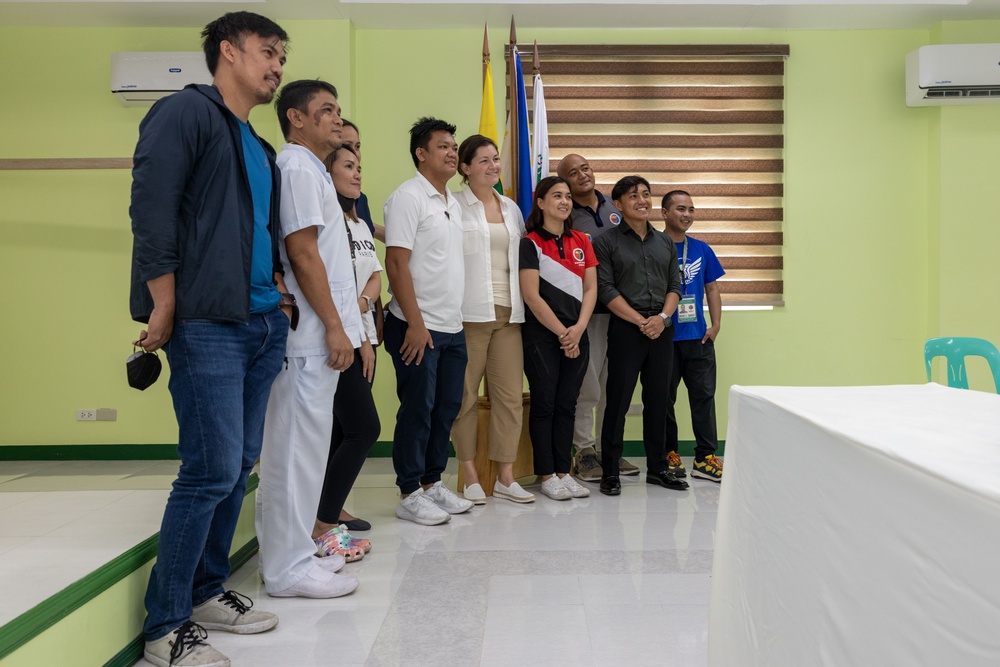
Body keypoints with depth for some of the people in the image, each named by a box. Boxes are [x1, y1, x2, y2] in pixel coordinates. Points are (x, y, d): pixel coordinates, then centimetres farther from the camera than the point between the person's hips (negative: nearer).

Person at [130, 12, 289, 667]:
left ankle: (206, 592, 27)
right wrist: (165, 309, -14)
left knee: (239, 466, 11)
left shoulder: (261, 149, 22)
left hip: (263, 324, 9)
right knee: (213, 471, -9)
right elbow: (151, 209, -12)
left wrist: (277, 287, 11)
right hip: (208, 325, -8)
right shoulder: (185, 113, -3)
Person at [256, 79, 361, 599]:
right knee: (299, 446, -5)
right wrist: (334, 326, -17)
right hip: (310, 334, -10)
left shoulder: (311, 168, 22)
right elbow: (302, 253, -17)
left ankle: (292, 553, 23)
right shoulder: (297, 167, -9)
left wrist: (341, 323, 18)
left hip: (314, 336, 10)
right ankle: (288, 567, 3)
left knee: (301, 445, 13)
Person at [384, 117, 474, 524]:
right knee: (418, 409, -2)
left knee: (447, 408, 12)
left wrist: (455, 316, 14)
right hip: (418, 327, -8)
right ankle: (409, 494, 9)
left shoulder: (453, 203, 17)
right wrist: (415, 323, -19)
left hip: (452, 326, 8)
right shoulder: (408, 197, -9)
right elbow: (396, 262, -16)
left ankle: (432, 483, 25)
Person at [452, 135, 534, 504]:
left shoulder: (511, 208, 18)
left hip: (508, 312, 6)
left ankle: (505, 477, 13)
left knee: (511, 395, 4)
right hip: (470, 313, -5)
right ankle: (471, 477, 11)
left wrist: (522, 307, 15)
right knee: (466, 397, 1)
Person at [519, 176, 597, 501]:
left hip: (577, 335, 5)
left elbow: (590, 289, 7)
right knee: (544, 404, 1)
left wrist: (578, 329, -7)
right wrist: (561, 332, -10)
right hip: (542, 334, -5)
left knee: (567, 404, 9)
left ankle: (563, 471, 17)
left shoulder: (581, 241, 12)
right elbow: (532, 296, -10)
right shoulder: (530, 243, -4)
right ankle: (546, 475, 11)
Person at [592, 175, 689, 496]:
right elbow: (606, 290, -8)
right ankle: (610, 472, 6)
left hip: (661, 329, 5)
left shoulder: (665, 242, 16)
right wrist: (640, 321, -13)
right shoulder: (606, 243, 0)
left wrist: (662, 317, -6)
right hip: (625, 329, -5)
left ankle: (657, 467, 21)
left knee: (658, 400, 10)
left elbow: (675, 285, 12)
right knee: (618, 400, -3)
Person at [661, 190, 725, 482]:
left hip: (699, 337, 4)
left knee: (704, 395, 3)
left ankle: (705, 458, 9)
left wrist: (716, 324, 4)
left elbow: (712, 288, 14)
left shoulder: (702, 250, 11)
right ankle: (669, 453, 19)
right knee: (664, 398, 6)